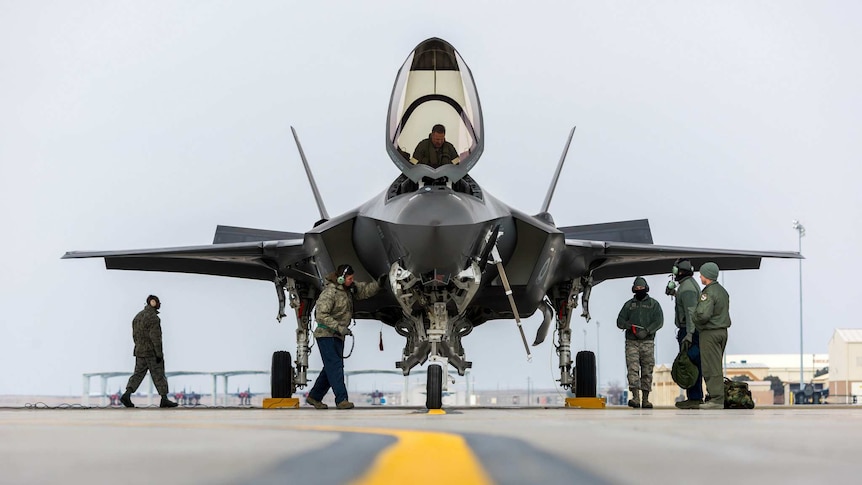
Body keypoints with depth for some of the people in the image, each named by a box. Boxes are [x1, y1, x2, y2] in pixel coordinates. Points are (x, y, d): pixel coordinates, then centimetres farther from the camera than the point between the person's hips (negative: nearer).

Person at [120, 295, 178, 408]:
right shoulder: (153, 318, -16)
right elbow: (155, 337, -20)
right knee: (158, 375, 1)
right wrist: (159, 353, -18)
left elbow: (135, 335, 16)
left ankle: (127, 395, -7)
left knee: (138, 373, 8)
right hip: (152, 352, -7)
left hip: (140, 351, 7)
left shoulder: (138, 316, 11)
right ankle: (164, 400, 6)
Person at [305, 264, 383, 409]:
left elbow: (365, 290, 16)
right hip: (326, 334, -9)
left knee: (331, 368, 10)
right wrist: (338, 327, -28)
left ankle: (314, 396, 20)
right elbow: (321, 315, -24)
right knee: (335, 366, -15)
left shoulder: (349, 288, 5)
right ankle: (341, 400, -19)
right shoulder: (330, 292, -20)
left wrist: (378, 283, -1)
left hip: (338, 335, 9)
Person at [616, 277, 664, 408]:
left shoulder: (654, 304, 11)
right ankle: (635, 398, -21)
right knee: (633, 369, -13)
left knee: (647, 371, -1)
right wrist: (627, 325, -10)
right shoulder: (629, 305, 17)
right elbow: (619, 321, 14)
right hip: (631, 342, 1)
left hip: (647, 342, -1)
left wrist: (646, 331, -16)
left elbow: (659, 321, -1)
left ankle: (645, 399, 3)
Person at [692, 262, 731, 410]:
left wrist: (694, 317, -6)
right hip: (722, 331, 10)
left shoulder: (708, 293, -17)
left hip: (710, 333, -10)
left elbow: (703, 315, -28)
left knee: (711, 367, -6)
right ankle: (718, 397, 17)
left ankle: (716, 399, -7)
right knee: (716, 366, 15)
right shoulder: (723, 291, 14)